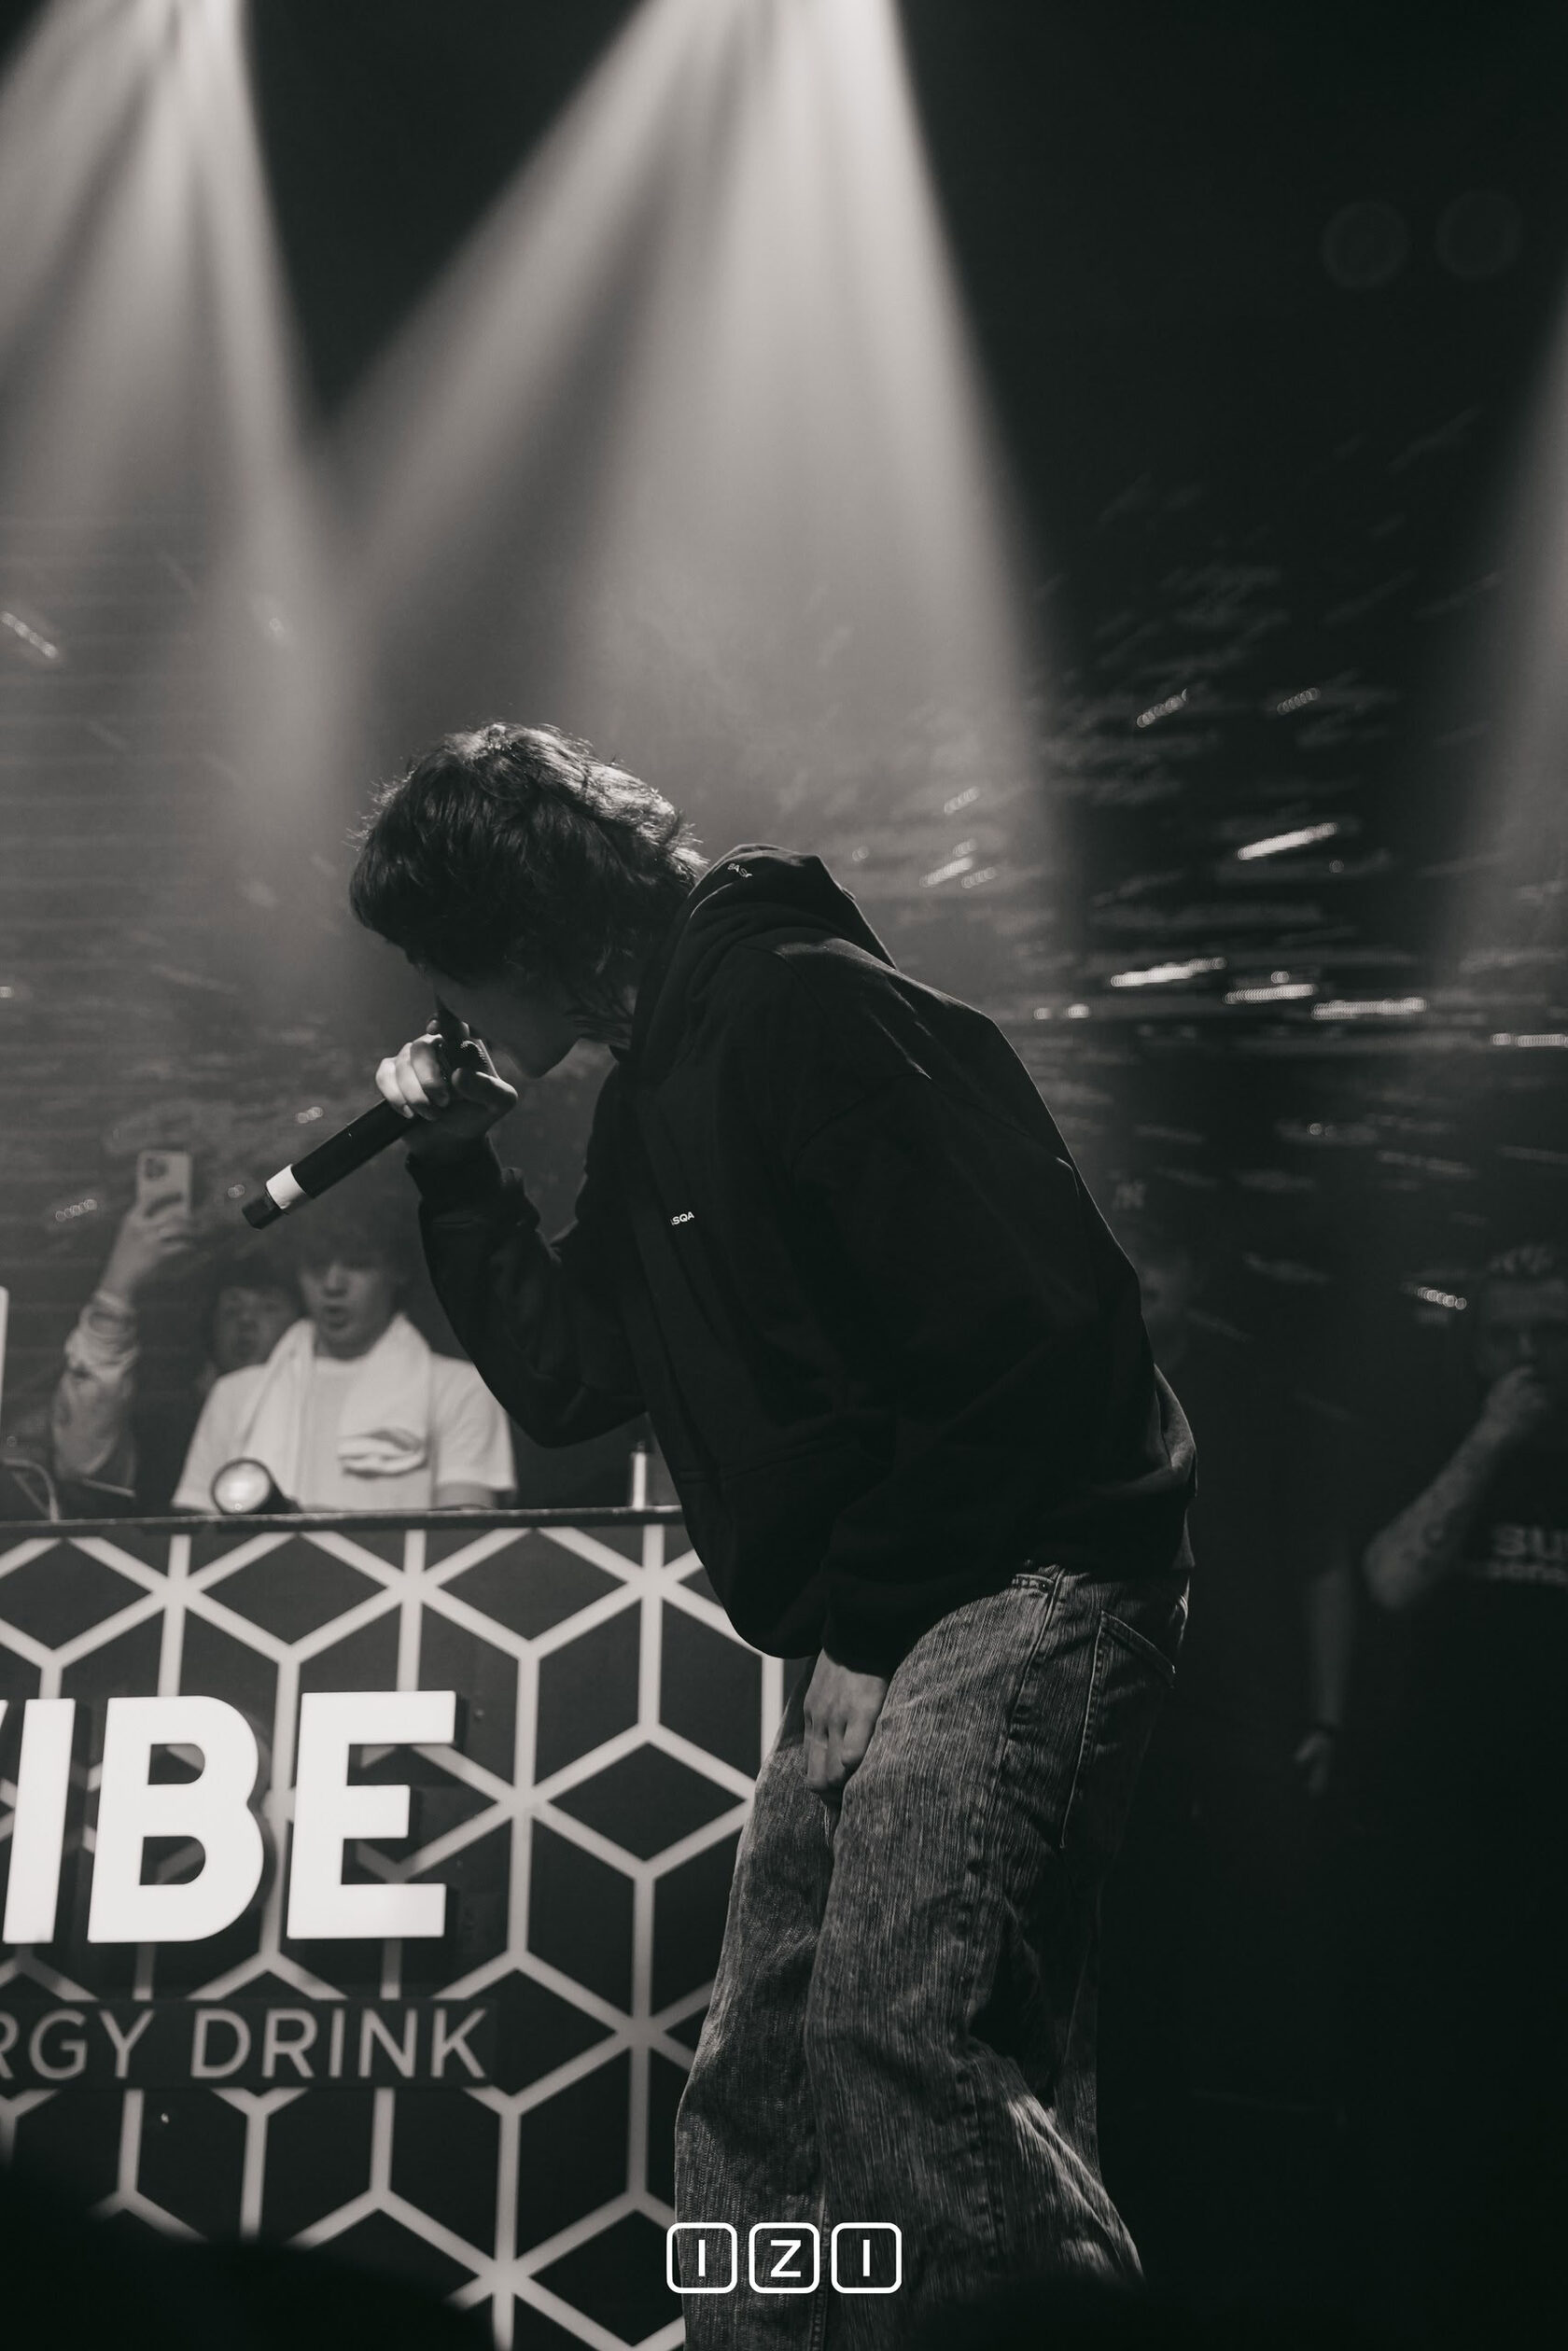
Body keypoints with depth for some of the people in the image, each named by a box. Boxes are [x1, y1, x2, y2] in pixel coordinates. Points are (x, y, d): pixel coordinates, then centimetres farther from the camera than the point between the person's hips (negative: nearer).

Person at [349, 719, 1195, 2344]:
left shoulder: (803, 1006, -13)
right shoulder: (647, 1107, 17)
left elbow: (1044, 1324, -20)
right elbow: (563, 1382, 20)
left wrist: (869, 1587, -16)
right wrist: (457, 1170, 13)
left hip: (1024, 1584, -10)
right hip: (868, 1637, 10)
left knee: (900, 2025, -24)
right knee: (752, 2090, 10)